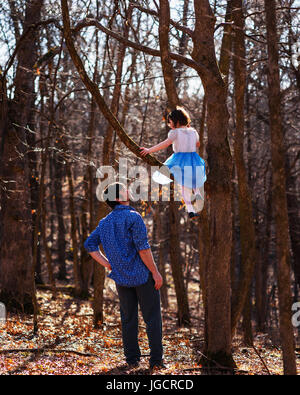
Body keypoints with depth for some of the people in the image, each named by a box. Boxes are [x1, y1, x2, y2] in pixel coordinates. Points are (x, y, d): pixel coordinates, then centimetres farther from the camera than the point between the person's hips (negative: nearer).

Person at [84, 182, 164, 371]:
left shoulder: (105, 222, 9)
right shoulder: (133, 217, -14)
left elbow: (89, 244, 12)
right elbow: (143, 248, -18)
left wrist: (107, 264, 8)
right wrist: (155, 272, -11)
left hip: (121, 278, 6)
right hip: (143, 276, -6)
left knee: (128, 319, 13)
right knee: (152, 317, 1)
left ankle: (132, 359, 15)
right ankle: (156, 359, 1)